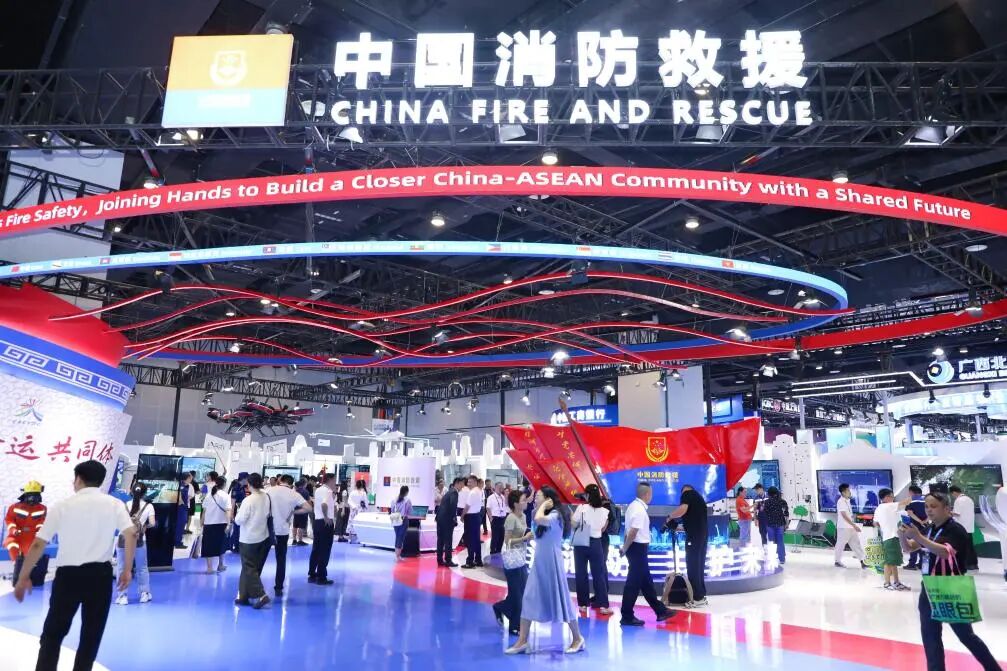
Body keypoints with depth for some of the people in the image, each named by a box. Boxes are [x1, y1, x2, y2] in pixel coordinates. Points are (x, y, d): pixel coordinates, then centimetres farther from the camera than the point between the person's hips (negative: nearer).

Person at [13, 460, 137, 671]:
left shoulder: (62, 506, 3)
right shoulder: (114, 504, 2)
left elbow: (38, 544, 2)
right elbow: (131, 534, -10)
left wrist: (24, 578, 12)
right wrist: (127, 570, -1)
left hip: (68, 575, 0)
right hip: (100, 574, 0)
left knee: (52, 633, 15)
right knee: (91, 635, 12)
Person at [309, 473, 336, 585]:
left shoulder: (318, 490, 14)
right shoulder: (328, 491, -14)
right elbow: (324, 504, -33)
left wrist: (333, 495, 12)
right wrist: (326, 517, -22)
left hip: (317, 521, 8)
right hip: (326, 523, -8)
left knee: (316, 549, 14)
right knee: (325, 551, -1)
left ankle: (312, 575, 19)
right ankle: (321, 577, 3)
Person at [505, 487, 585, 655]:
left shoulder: (556, 515, -16)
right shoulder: (546, 516, 13)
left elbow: (538, 519, -36)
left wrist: (543, 506, -24)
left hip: (551, 564, -9)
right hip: (539, 563, 9)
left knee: (560, 601, 2)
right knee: (528, 600, 3)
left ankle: (577, 638, 18)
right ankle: (522, 641, 7)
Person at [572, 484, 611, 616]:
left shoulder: (582, 508, -11)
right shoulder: (604, 511, -2)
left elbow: (574, 525, -8)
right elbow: (603, 529, 7)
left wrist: (573, 516, 11)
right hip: (596, 543, 2)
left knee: (581, 574, 8)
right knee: (599, 574, 9)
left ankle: (583, 604, 13)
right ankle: (603, 605, 8)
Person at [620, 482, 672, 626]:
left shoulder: (634, 506, 11)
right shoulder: (640, 510, -20)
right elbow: (633, 532, -24)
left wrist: (625, 548, 12)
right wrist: (625, 549, -14)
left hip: (636, 547, 10)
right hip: (638, 548, -10)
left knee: (646, 581, 16)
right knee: (634, 583, -3)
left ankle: (660, 610, 27)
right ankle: (627, 617, 4)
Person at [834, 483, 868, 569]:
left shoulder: (847, 501, 12)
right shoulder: (841, 502, -17)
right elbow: (844, 516, -22)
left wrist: (854, 525, 18)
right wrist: (854, 525, -24)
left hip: (850, 527, 9)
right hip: (843, 527, -9)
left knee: (856, 543, 8)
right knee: (841, 544, 1)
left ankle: (862, 561, 10)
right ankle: (837, 561, 11)